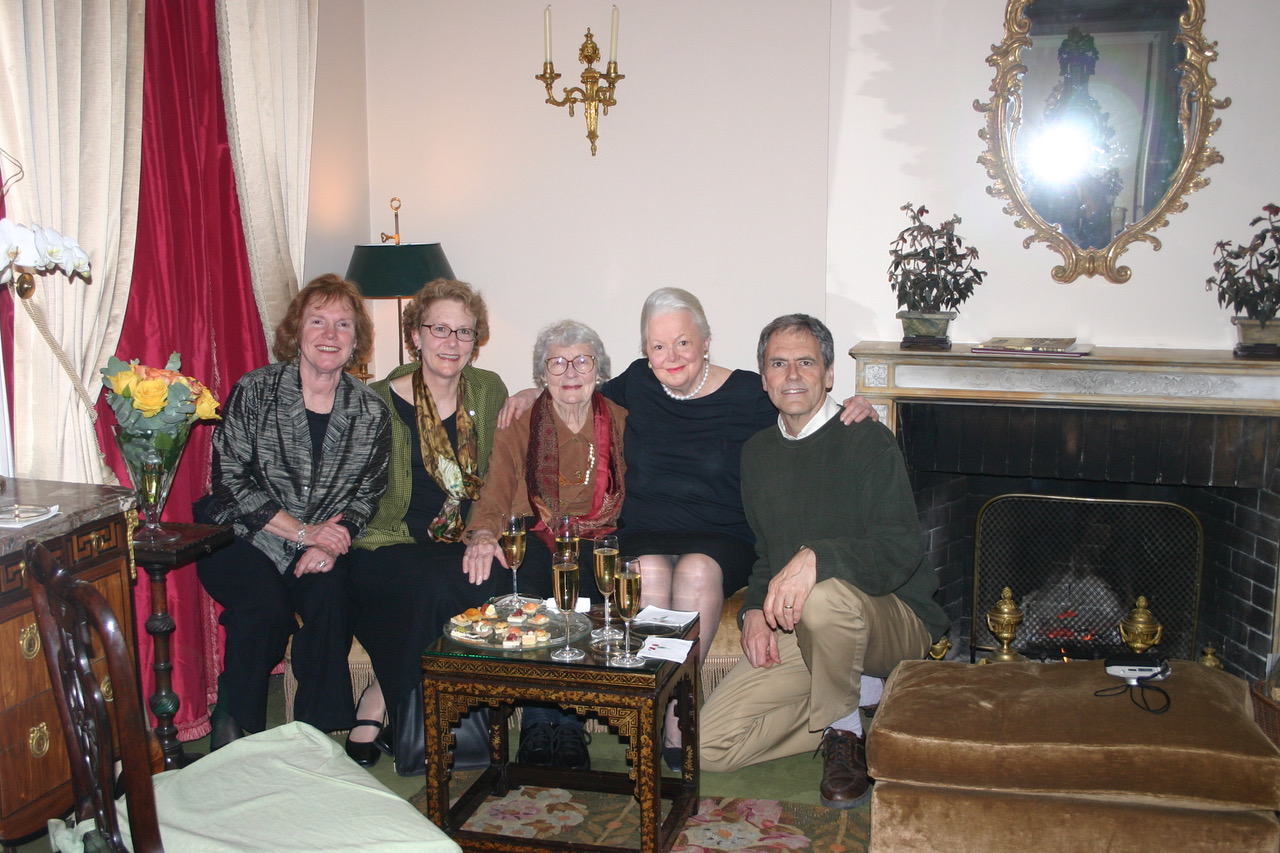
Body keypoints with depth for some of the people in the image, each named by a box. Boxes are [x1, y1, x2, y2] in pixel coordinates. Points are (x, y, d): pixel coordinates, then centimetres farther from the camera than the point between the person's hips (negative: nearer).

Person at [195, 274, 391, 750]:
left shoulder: (370, 411, 2)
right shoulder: (254, 391, -6)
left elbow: (366, 495, 4)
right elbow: (231, 480, -10)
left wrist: (331, 543, -16)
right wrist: (303, 532, -17)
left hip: (324, 542, 2)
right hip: (242, 537, -2)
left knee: (329, 597, -28)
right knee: (267, 607, -28)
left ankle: (317, 733, -12)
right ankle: (233, 726, -4)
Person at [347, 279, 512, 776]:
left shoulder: (489, 392, 10)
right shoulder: (382, 402, -2)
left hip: (465, 545, 4)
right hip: (393, 547, -3)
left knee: (492, 583, -30)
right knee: (435, 585, -35)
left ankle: (380, 702, -13)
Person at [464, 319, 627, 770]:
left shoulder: (621, 422, 9)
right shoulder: (519, 427, 9)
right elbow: (493, 499, 1)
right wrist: (483, 535, -22)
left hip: (598, 542, 0)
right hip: (534, 540, 1)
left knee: (579, 594, -34)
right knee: (513, 580, -33)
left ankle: (566, 722, -22)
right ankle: (538, 724, -26)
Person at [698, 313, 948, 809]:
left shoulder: (868, 442, -9)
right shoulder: (758, 453, 12)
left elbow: (902, 552, -20)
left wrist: (818, 557, -36)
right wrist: (755, 610, 1)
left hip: (896, 621, -5)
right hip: (796, 630, 6)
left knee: (824, 596, -41)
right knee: (710, 746, -11)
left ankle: (843, 730, -12)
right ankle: (856, 695, 8)